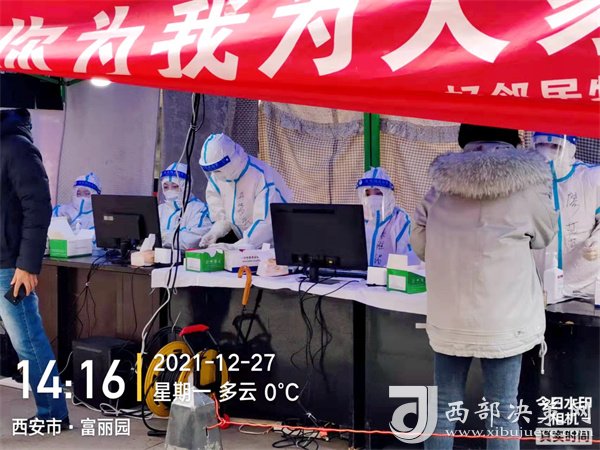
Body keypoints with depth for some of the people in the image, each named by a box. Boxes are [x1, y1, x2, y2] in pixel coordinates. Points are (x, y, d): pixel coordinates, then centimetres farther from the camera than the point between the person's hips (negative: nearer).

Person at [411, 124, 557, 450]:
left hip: (448, 317, 3)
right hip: (503, 319, -3)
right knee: (502, 412, 7)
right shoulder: (526, 187, -8)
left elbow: (419, 245, 11)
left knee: (444, 407, 13)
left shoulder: (441, 187, 0)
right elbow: (543, 236, 9)